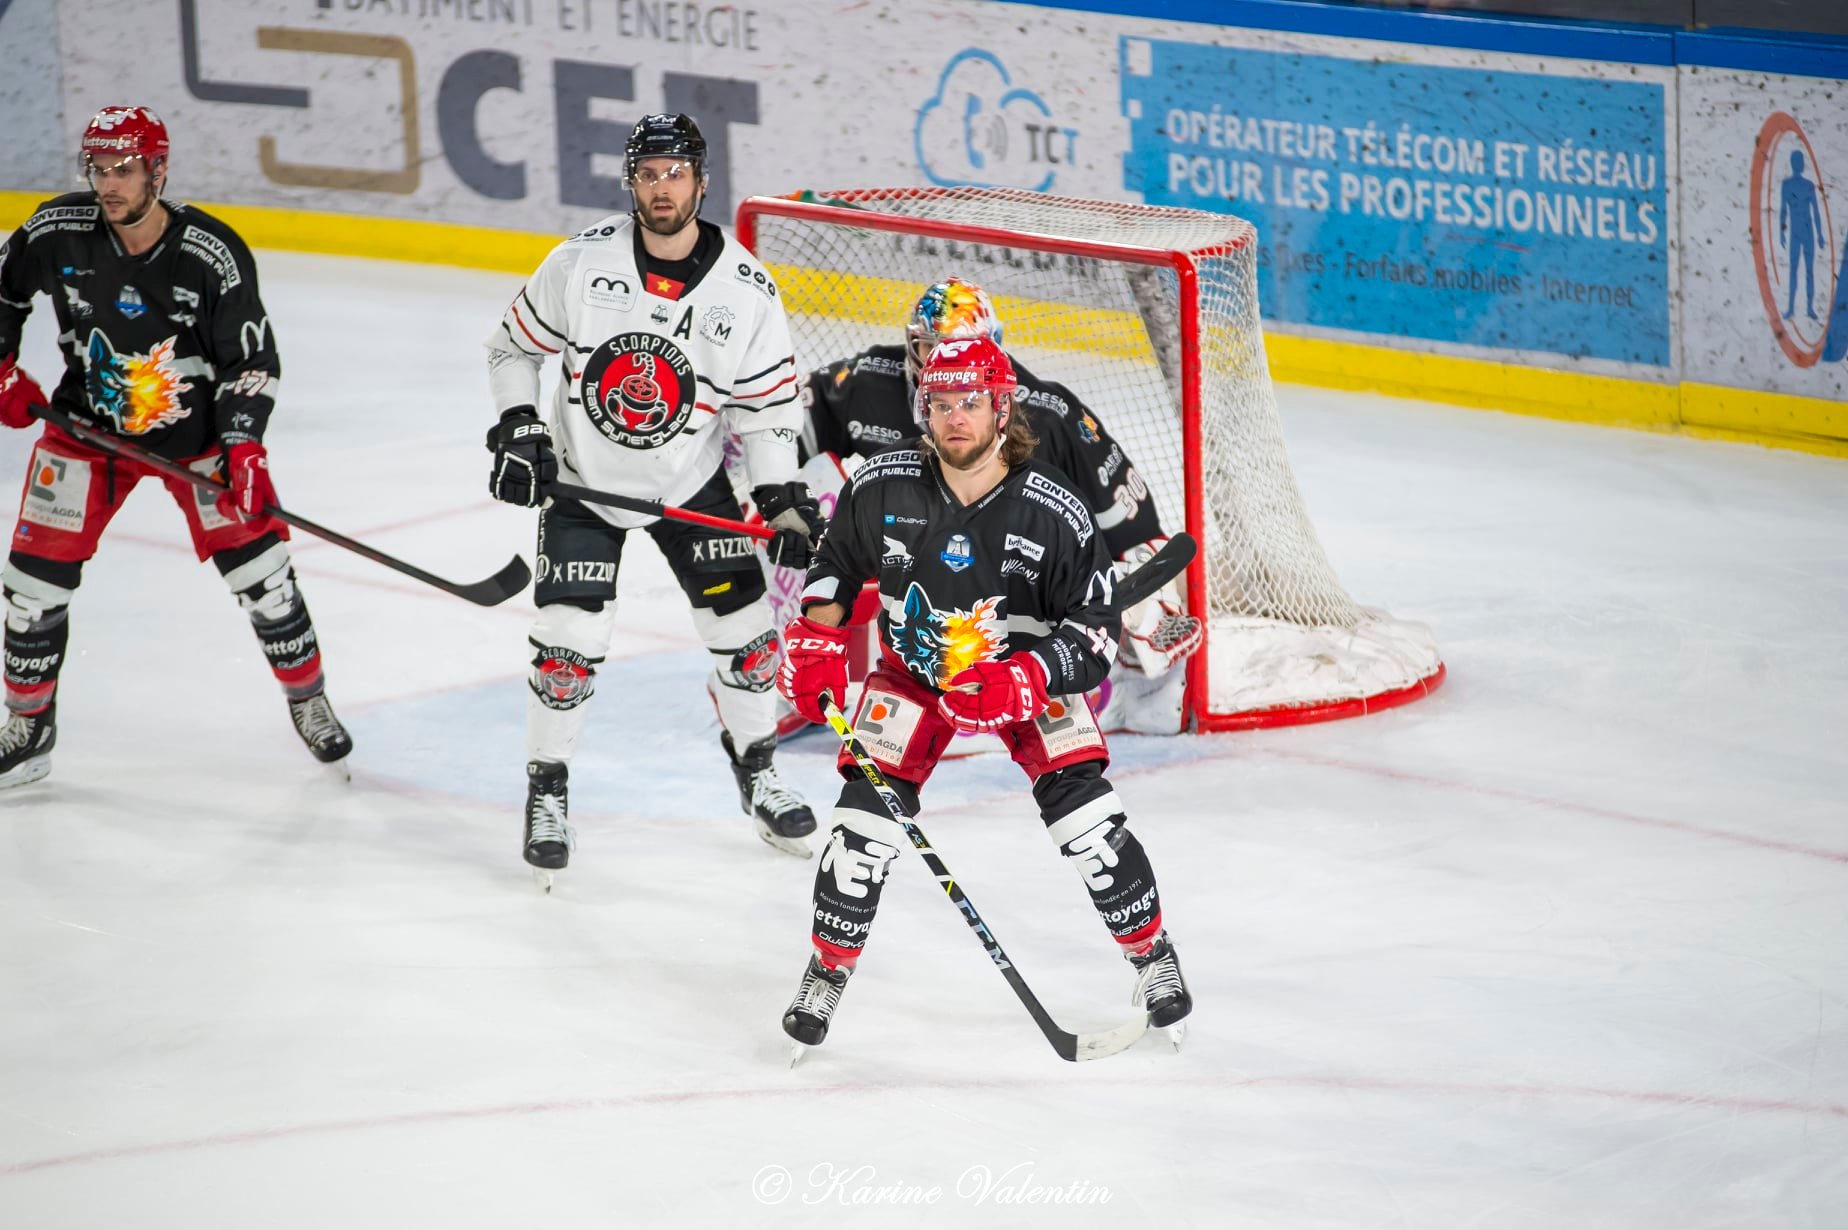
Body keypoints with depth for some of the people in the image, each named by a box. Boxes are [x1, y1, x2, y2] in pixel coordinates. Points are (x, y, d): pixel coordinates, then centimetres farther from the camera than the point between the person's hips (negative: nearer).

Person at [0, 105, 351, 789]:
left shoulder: (213, 256, -21)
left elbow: (252, 359, -14)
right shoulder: (57, 233, -16)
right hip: (88, 427, 2)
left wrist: (243, 446, -24)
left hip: (194, 430, -2)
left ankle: (307, 700, 20)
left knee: (257, 565, -2)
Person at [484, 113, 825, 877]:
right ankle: (546, 790, 7)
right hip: (583, 476, -1)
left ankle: (756, 768, 25)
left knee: (741, 623, 3)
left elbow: (768, 406, -5)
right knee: (569, 638, -9)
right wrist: (517, 429, -12)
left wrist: (783, 500, -13)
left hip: (690, 482, 2)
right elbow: (514, 345, 0)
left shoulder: (745, 290, -11)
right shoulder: (582, 262, -14)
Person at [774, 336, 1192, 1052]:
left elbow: (1096, 630, -18)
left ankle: (1152, 955, 9)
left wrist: (1021, 679, -32)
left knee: (1086, 818, -13)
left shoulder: (1053, 514, -23)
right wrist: (815, 644, -6)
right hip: (910, 667, 2)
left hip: (1026, 673, -1)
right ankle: (827, 970, 9)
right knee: (866, 821, -11)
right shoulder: (882, 488, -17)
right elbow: (837, 563, 5)